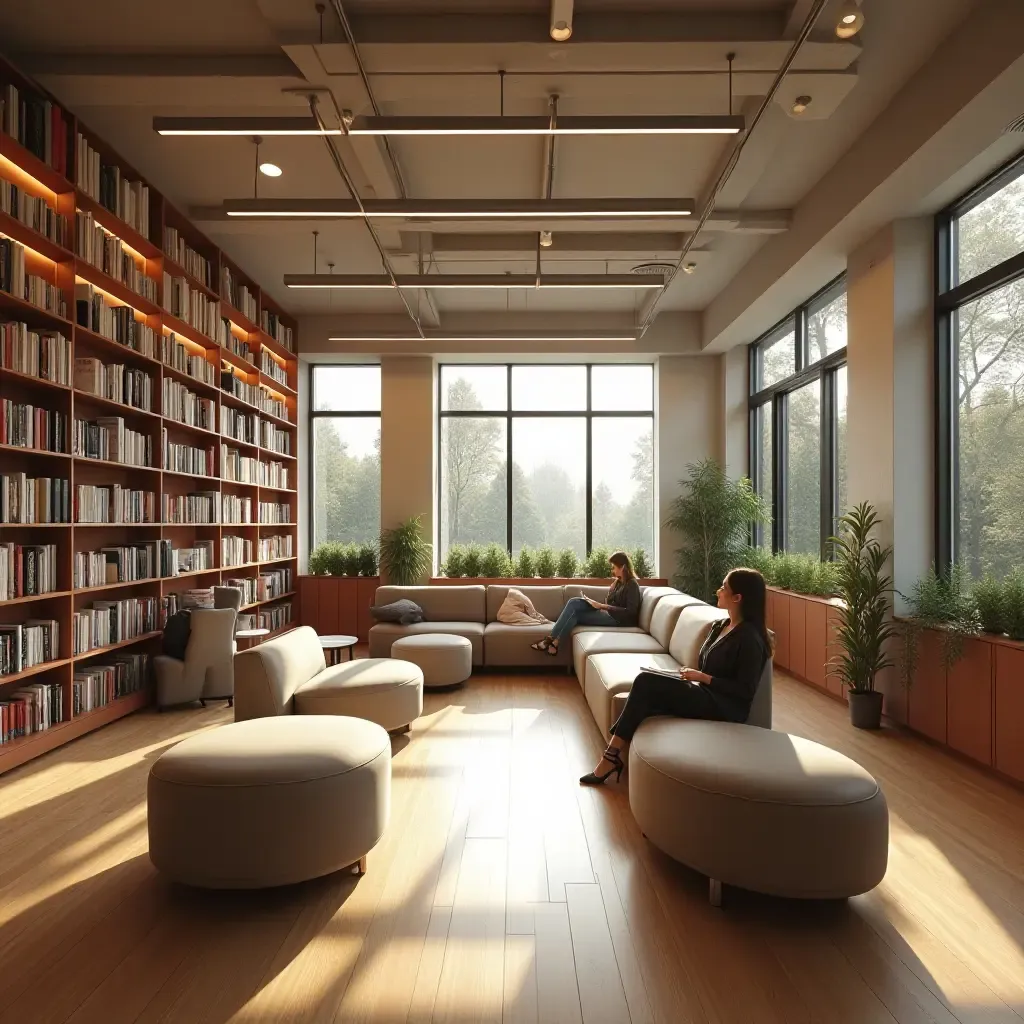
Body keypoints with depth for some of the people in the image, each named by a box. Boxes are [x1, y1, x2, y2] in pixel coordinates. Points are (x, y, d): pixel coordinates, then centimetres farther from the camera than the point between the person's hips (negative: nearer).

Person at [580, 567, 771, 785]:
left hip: (724, 707, -8)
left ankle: (612, 756, -14)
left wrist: (702, 678, -16)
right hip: (705, 694, 9)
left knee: (646, 682, -21)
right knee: (647, 701, -17)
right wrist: (692, 675, 0)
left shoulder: (749, 638, -14)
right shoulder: (720, 626, 13)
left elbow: (745, 690, -16)